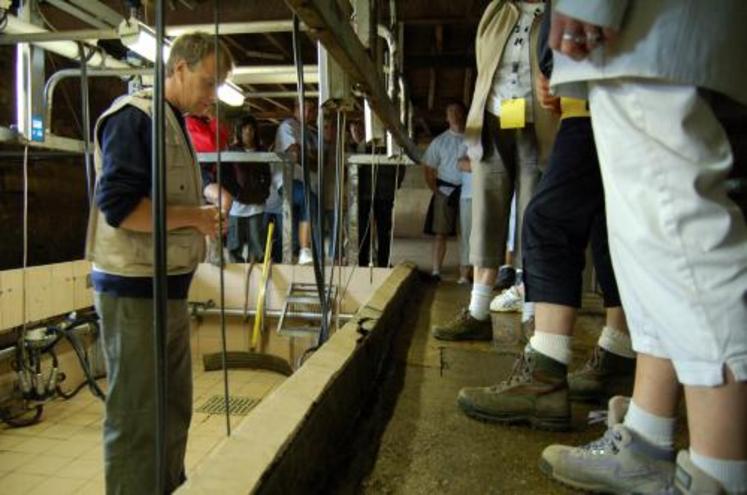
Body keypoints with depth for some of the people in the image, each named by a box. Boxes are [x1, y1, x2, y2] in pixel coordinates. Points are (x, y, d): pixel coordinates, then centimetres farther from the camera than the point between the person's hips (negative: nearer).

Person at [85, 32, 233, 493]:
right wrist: (194, 217, -16)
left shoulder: (176, 124, 17)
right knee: (135, 418, 2)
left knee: (174, 408, 19)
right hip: (135, 289, -9)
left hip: (168, 287, 10)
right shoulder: (134, 116, -13)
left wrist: (206, 211, 3)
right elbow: (118, 205, -24)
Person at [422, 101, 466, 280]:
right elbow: (428, 168, 8)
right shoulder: (439, 141, 7)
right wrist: (435, 189, -1)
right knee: (440, 233, 1)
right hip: (445, 190, 1)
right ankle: (436, 271, 5)